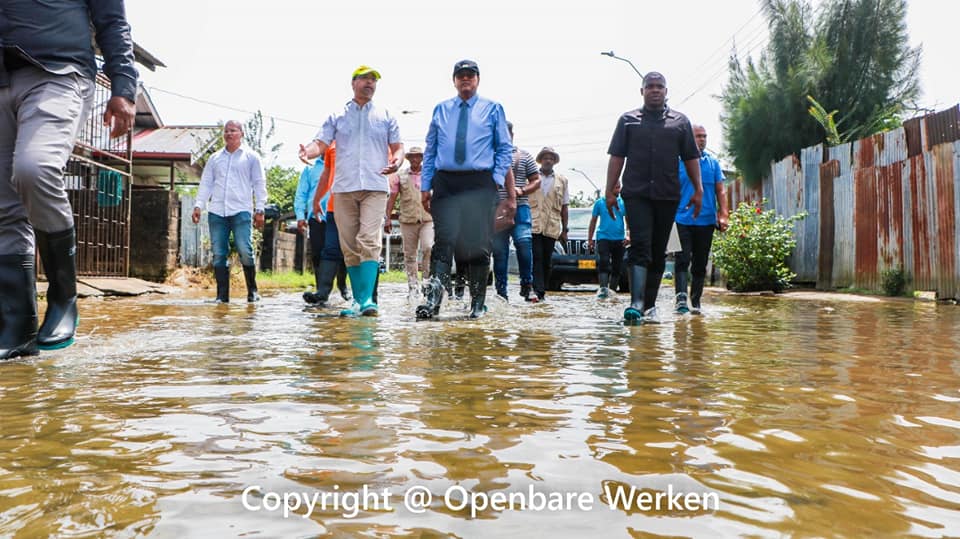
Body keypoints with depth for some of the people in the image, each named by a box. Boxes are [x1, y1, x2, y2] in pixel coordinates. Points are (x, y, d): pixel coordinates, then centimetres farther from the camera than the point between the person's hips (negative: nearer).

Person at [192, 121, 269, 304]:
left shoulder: (251, 157, 10)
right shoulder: (215, 158, 19)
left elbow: (259, 184, 6)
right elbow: (206, 183, 18)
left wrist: (259, 209, -2)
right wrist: (198, 205, 5)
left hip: (241, 212, -3)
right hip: (216, 212, 4)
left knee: (245, 252, -13)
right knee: (218, 255, 1)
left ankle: (252, 291, 3)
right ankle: (222, 295, 6)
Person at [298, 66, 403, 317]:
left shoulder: (386, 117, 15)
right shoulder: (337, 117, 15)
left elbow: (397, 147, 14)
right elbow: (321, 143, 6)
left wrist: (397, 161, -10)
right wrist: (307, 152, -17)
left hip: (375, 187, -2)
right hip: (344, 188, 2)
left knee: (369, 241, -18)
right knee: (349, 247, 2)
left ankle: (367, 299, -21)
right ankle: (358, 301, 11)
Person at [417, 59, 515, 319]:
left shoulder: (493, 109, 10)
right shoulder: (441, 110, 15)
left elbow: (505, 148, 7)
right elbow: (430, 150, 14)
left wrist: (497, 180, -6)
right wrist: (426, 186, 5)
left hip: (480, 183, -1)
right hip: (445, 182, 1)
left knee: (479, 243, 2)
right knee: (444, 240, -11)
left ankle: (478, 302, 13)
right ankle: (432, 299, -14)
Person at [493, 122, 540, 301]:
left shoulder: (524, 156, 12)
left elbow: (536, 181, 9)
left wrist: (522, 190, -9)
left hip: (519, 208, -1)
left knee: (524, 242, -19)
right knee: (499, 250, 2)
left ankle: (526, 282, -3)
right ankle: (501, 290, 8)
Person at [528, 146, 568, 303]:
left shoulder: (562, 180, 15)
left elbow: (564, 206, 15)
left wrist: (565, 229, 11)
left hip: (552, 227, 2)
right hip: (534, 225, -2)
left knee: (546, 260, 5)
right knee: (536, 258, -9)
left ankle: (541, 291, 12)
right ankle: (537, 290, -12)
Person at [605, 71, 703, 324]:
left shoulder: (680, 121, 14)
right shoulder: (628, 120, 11)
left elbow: (691, 158, 13)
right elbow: (617, 157, 7)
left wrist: (698, 190, 5)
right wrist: (610, 190, 0)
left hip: (668, 196, 2)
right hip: (636, 194, -2)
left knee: (658, 252, 5)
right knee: (640, 246, -15)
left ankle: (649, 306, 11)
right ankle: (637, 303, -21)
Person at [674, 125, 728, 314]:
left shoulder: (713, 162, 12)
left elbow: (720, 190, 11)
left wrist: (723, 215, 0)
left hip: (706, 220, 3)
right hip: (682, 219, -3)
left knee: (700, 263, 8)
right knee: (683, 259, -14)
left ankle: (695, 302, 15)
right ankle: (681, 296, -21)